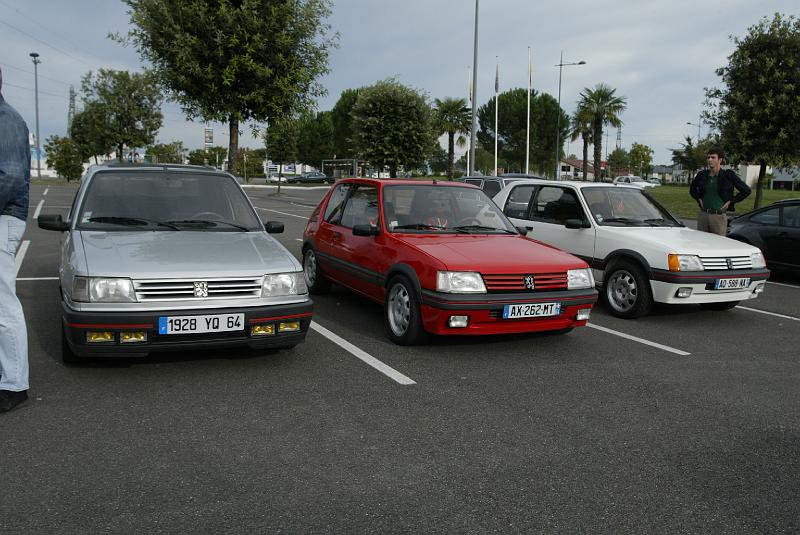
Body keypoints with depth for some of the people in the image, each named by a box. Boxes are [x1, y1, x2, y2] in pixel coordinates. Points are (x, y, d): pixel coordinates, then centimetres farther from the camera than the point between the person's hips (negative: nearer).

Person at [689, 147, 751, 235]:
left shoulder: (728, 175, -4)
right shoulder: (702, 174, 6)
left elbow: (746, 190, -2)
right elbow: (692, 189, 26)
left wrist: (730, 202, -4)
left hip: (719, 216, -4)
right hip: (703, 215, 4)